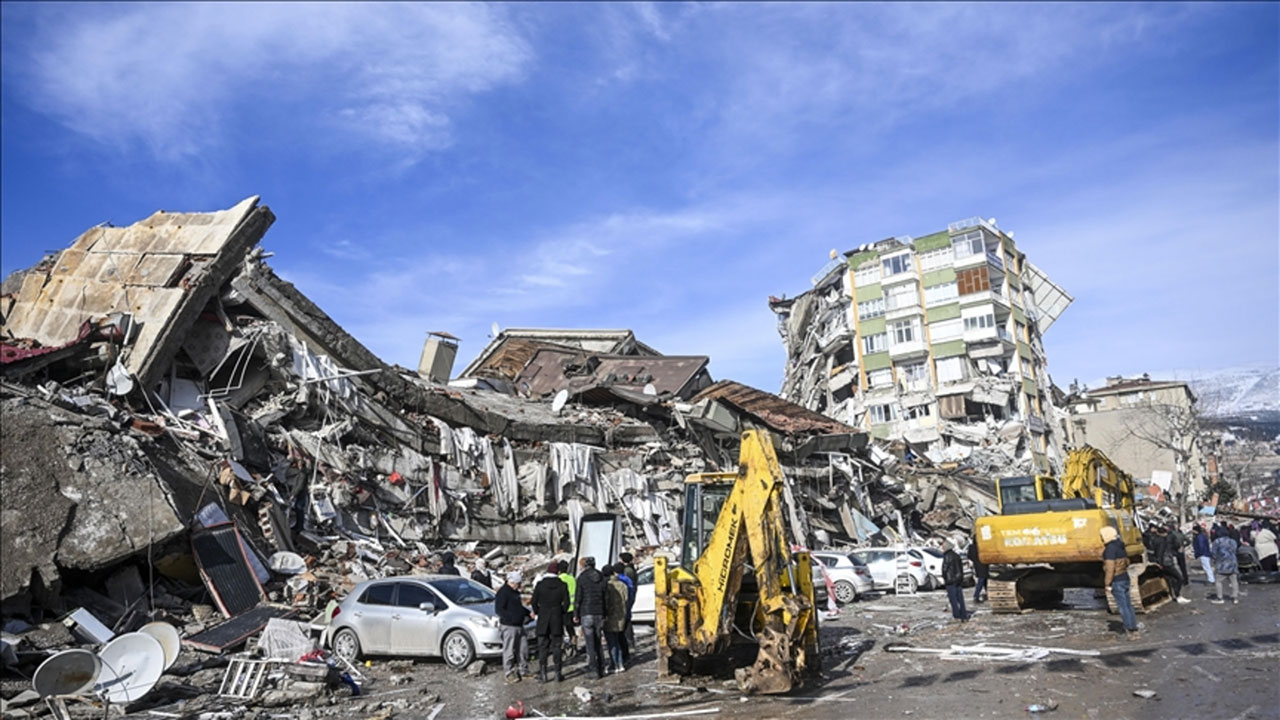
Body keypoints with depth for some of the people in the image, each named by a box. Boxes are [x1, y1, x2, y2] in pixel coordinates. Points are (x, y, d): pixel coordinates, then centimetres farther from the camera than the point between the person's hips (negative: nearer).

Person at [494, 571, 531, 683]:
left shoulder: (515, 592, 15)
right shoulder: (503, 592, -15)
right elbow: (498, 609, -20)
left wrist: (528, 613, 13)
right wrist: (512, 617, -23)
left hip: (519, 625, 9)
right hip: (509, 626, -9)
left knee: (523, 648, 13)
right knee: (509, 650, -1)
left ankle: (523, 670, 25)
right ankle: (509, 673, 11)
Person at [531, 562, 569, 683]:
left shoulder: (540, 584, -3)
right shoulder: (562, 585, -2)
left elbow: (534, 601, -4)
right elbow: (566, 602, -4)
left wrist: (537, 612, 12)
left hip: (543, 618, 0)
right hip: (557, 618, 0)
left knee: (542, 647, 6)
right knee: (557, 646, 7)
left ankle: (542, 674, 5)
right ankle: (558, 673, 7)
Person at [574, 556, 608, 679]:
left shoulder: (582, 578, -7)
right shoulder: (601, 577, 6)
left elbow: (578, 598, -7)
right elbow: (605, 596, 7)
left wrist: (576, 614, 1)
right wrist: (605, 614, 13)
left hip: (586, 613, -5)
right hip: (599, 613, 5)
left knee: (590, 643, -1)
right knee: (597, 642, 14)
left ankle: (594, 670, -3)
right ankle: (601, 669, 16)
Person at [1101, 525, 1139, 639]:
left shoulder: (1110, 548, -18)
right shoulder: (1120, 546, 11)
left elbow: (1110, 567, -21)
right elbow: (1126, 561, 20)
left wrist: (1107, 583, -16)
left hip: (1116, 580, -9)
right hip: (1125, 577, 9)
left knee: (1123, 606, -3)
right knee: (1127, 604, 14)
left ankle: (1130, 630, -2)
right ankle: (1134, 628, 19)